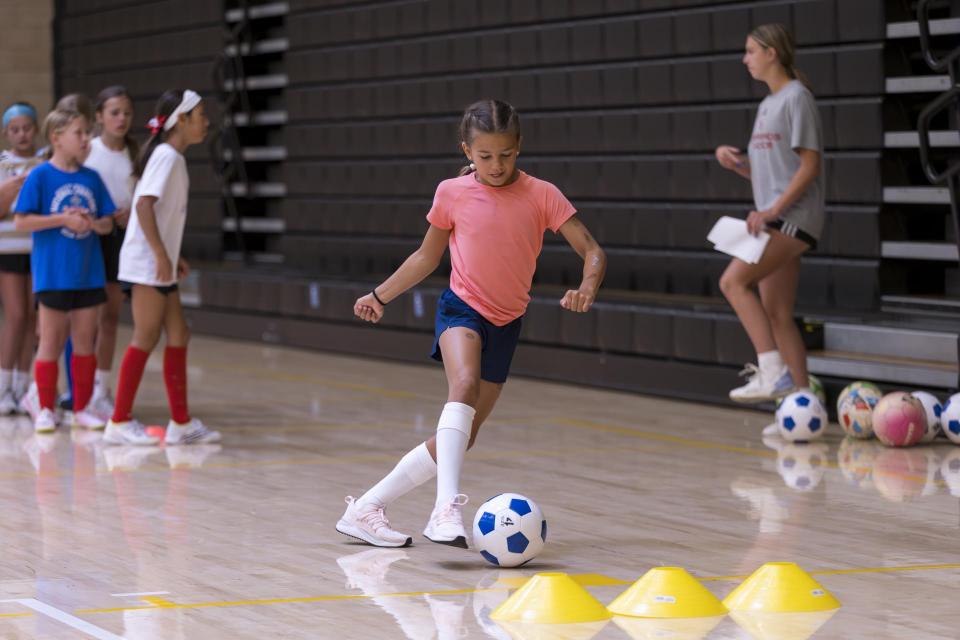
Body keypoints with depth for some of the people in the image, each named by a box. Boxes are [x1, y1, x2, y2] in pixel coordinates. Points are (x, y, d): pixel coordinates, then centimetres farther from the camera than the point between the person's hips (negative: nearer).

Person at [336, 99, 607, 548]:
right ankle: (447, 506, -46)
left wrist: (587, 289, -30)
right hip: (462, 309, -2)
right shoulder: (452, 194, -3)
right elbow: (427, 256, 13)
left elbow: (592, 252, -10)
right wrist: (380, 295, 14)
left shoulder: (541, 196, -6)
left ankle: (366, 509, 17)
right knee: (465, 383, -35)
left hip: (505, 325, 3)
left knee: (461, 438, 5)